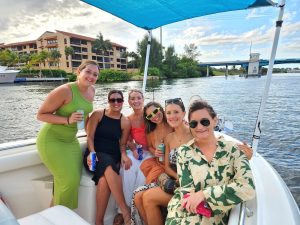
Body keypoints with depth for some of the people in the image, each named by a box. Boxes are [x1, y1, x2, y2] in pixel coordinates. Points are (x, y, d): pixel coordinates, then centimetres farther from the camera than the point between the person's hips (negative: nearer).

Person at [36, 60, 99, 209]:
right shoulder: (65, 90, -23)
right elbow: (40, 115, -16)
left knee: (75, 179, 5)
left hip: (71, 140, 7)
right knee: (70, 180, -8)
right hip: (51, 140, -7)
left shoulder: (92, 90, -1)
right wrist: (67, 120, -29)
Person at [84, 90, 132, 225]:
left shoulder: (125, 122, 7)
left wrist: (123, 155, -11)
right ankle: (125, 210, -31)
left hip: (113, 158, 1)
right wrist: (92, 152, -18)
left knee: (104, 180, -32)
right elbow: (90, 137, -1)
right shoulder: (97, 114, 3)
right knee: (107, 164, -37)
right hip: (95, 156, -1)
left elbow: (122, 144, 9)